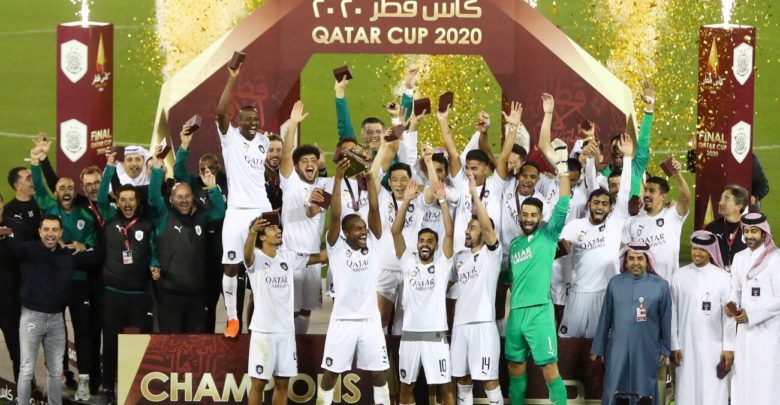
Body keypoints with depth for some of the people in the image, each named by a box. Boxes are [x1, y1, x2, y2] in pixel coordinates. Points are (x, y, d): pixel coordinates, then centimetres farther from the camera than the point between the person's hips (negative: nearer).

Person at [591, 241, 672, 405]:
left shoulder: (660, 285, -3)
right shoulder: (615, 283, 3)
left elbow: (665, 319, 3)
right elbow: (605, 318, 6)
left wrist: (665, 349, 5)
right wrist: (598, 348, 8)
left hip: (647, 351, -1)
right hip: (617, 349, 1)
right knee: (613, 392, 4)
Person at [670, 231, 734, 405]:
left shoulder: (723, 278, -2)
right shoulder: (679, 276, 2)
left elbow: (729, 315, -1)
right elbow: (672, 313, 4)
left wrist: (728, 347, -4)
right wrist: (674, 345, 0)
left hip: (713, 347, -1)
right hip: (686, 346, 1)